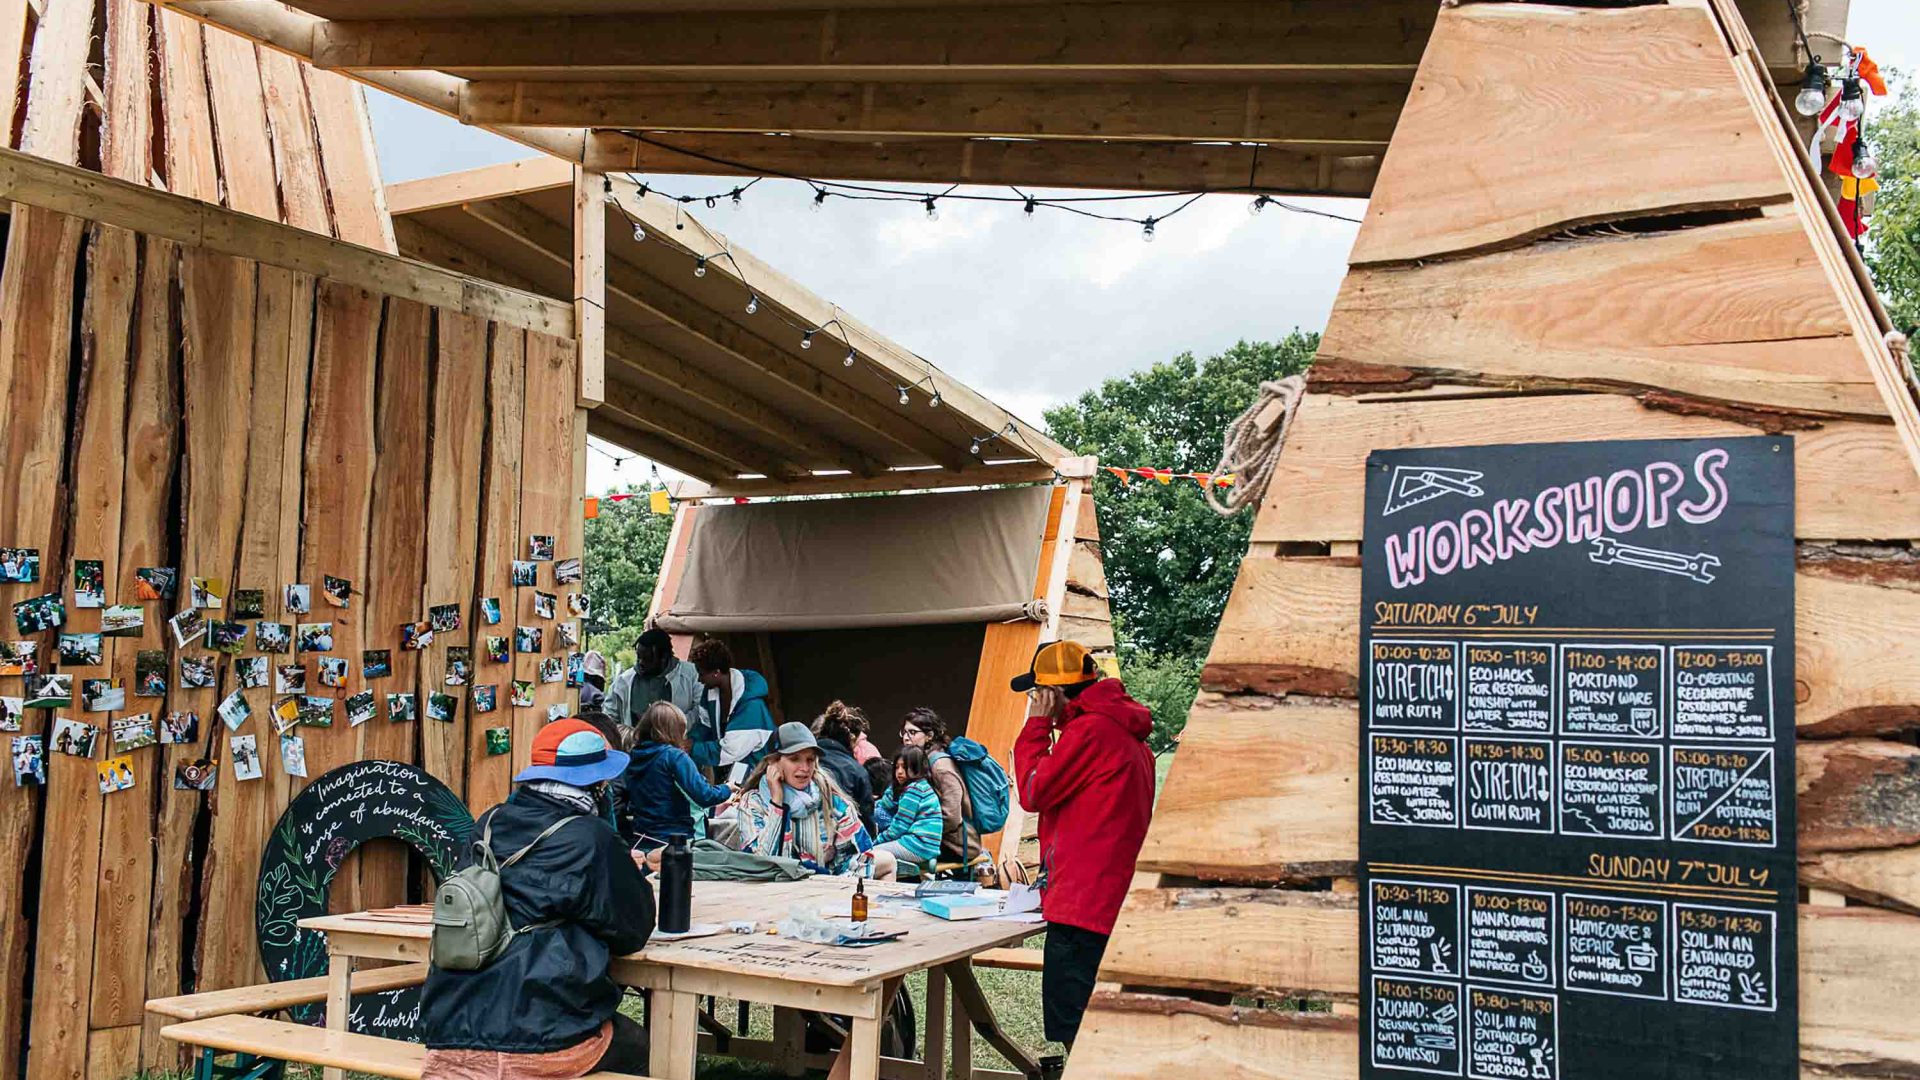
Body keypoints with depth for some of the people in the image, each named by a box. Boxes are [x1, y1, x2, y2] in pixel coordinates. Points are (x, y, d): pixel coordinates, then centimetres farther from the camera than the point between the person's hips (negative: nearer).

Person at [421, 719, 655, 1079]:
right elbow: (634, 932, 0)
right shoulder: (593, 839, -9)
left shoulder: (489, 825, 9)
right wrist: (630, 875, 18)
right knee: (640, 1049, 23)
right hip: (542, 1040, -6)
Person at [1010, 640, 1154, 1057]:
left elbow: (1032, 792, -8)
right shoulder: (1128, 733, 18)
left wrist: (1037, 723, 0)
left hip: (1082, 906, -10)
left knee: (1068, 1035, -7)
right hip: (1117, 908, 10)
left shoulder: (1089, 730, -13)